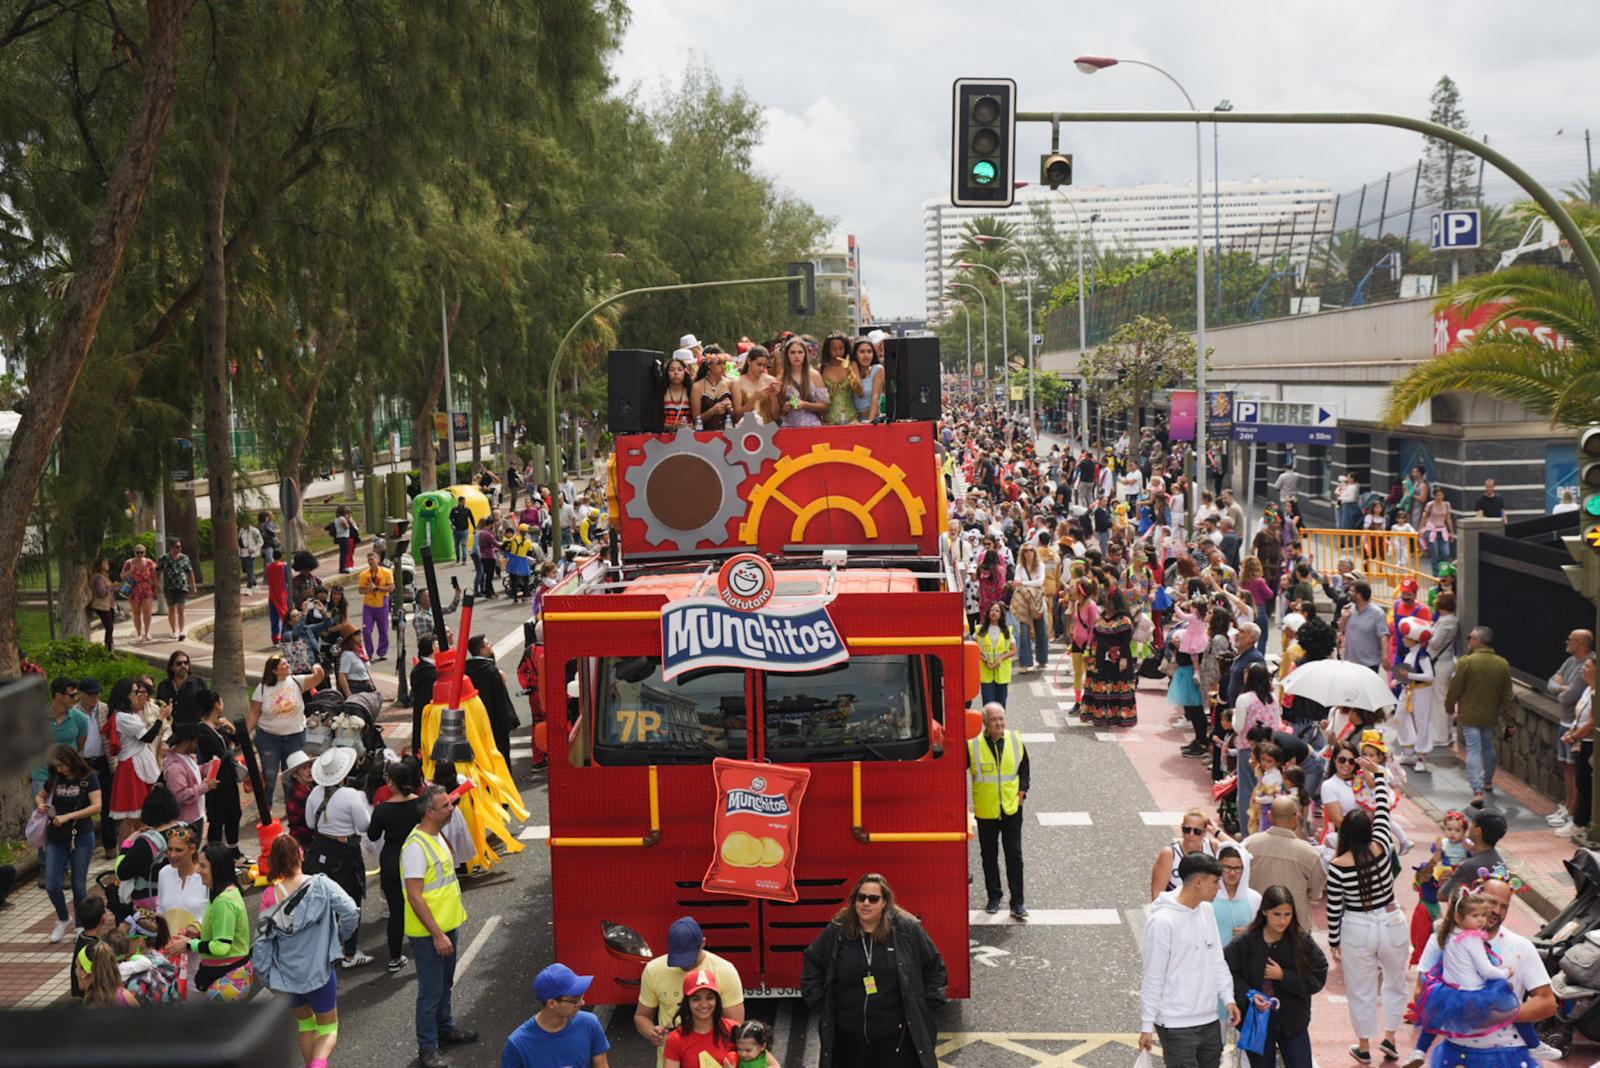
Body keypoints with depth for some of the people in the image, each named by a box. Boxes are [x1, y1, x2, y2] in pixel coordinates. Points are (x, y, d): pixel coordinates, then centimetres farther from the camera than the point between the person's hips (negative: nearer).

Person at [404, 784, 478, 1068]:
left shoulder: (438, 836, 6)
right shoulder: (416, 846, -24)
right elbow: (414, 897, -25)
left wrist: (456, 915, 21)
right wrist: (437, 934, -24)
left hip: (447, 925, 9)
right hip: (428, 933, -9)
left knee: (445, 983, 24)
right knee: (430, 991, 0)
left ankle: (444, 1028, 41)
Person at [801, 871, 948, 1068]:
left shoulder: (907, 929, -3)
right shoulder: (836, 932, 1)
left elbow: (935, 968, 6)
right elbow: (812, 965, 15)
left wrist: (926, 1008, 2)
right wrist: (819, 1005, 8)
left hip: (896, 1035, -2)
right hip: (850, 1036, 2)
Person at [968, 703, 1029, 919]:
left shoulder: (1015, 740, -3)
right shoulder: (972, 745, -12)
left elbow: (1024, 766, 14)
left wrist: (1022, 790, 5)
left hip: (1012, 809, 1)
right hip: (985, 811, -1)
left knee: (1014, 855, 3)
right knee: (989, 856, 11)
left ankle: (1017, 902, 9)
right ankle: (994, 897, 26)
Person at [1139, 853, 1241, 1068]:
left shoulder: (1206, 913, 7)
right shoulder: (1162, 921, -17)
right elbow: (1152, 978, -14)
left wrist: (1228, 998, 7)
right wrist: (1147, 1026, -11)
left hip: (1209, 1020, 8)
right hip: (1176, 1025, -8)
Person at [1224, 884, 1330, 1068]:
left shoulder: (1302, 940, -8)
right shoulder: (1244, 943, -13)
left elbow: (1318, 978, -7)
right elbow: (1229, 975, -8)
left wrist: (1283, 976, -16)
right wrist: (1250, 995, -23)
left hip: (1293, 1023, 1)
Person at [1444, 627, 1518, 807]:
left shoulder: (1465, 662, -16)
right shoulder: (1502, 664, -2)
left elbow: (1454, 690, -11)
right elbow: (1508, 696, 1)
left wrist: (1450, 708, 8)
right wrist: (1511, 721, 6)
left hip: (1469, 716, -4)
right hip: (1490, 716, 4)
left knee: (1474, 750, -4)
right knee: (1488, 748, 23)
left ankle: (1478, 790, -15)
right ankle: (1488, 782, 40)